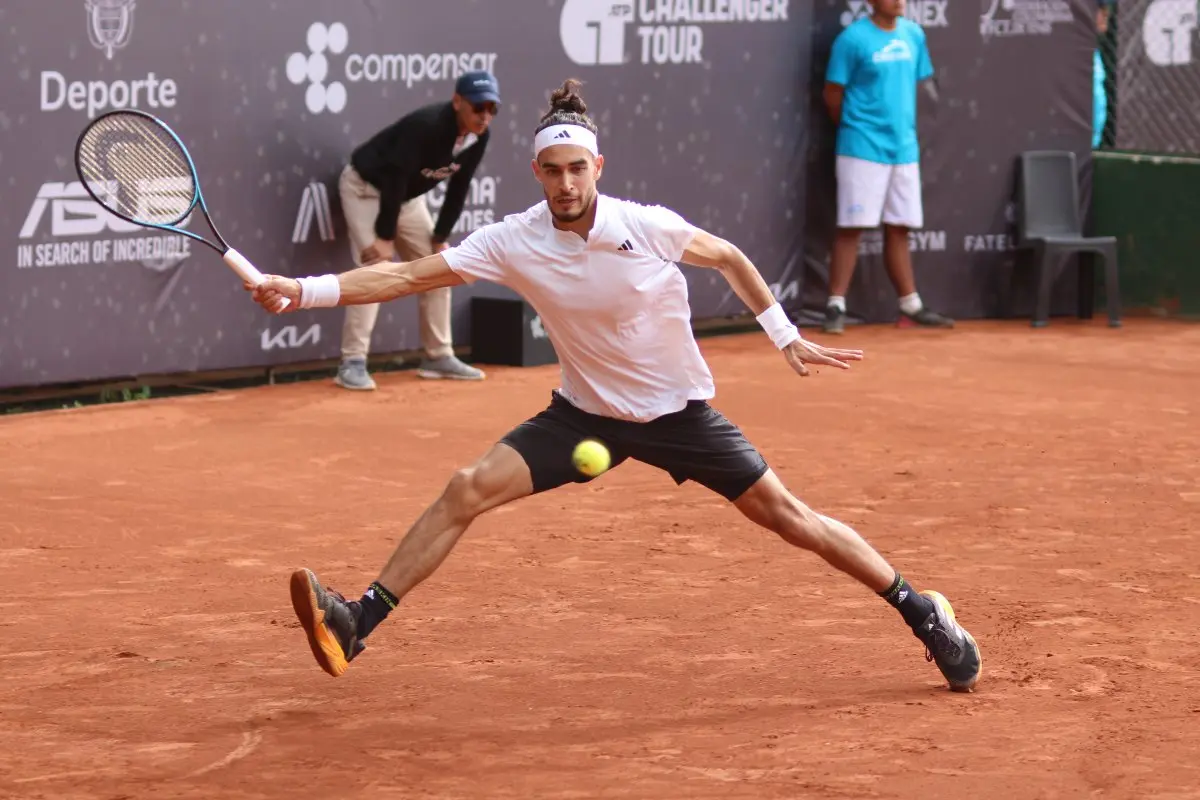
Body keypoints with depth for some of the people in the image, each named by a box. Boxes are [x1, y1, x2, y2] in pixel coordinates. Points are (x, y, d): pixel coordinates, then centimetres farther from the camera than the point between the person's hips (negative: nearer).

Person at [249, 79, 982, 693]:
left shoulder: (649, 227, -20)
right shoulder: (514, 243, -16)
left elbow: (729, 258, 0)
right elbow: (406, 277, -17)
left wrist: (787, 336, 3)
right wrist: (304, 291, -27)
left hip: (678, 413, -2)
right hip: (586, 414, 2)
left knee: (787, 515, -4)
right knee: (468, 490, -14)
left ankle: (922, 613, 11)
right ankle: (354, 627, -12)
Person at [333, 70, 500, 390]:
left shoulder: (479, 137, -11)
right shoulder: (426, 125, -34)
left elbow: (457, 189, -1)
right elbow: (393, 180, -31)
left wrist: (440, 239, -1)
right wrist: (385, 238, -28)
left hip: (407, 197, 8)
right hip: (365, 187, -8)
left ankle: (438, 356, 18)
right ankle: (352, 364, -20)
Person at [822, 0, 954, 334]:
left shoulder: (913, 34, 7)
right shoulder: (853, 39, -9)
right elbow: (833, 94, -5)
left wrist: (902, 129, 10)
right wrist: (854, 131, 5)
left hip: (904, 147, 5)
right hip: (862, 150, -5)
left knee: (899, 229, 11)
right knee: (851, 227, -5)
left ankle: (911, 306, 17)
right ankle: (835, 306, -2)